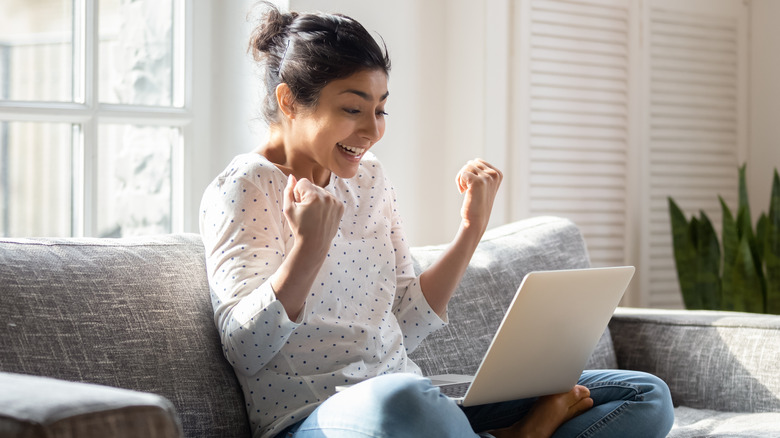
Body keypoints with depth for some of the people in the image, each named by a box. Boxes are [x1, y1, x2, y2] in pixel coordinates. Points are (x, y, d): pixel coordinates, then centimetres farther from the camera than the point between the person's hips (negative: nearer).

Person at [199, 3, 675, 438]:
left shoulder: (369, 178, 15)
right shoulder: (241, 189, -4)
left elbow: (406, 327, 13)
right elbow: (245, 351, -15)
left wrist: (472, 227, 5)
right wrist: (308, 247, -28)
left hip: (412, 400, 6)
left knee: (647, 396, -1)